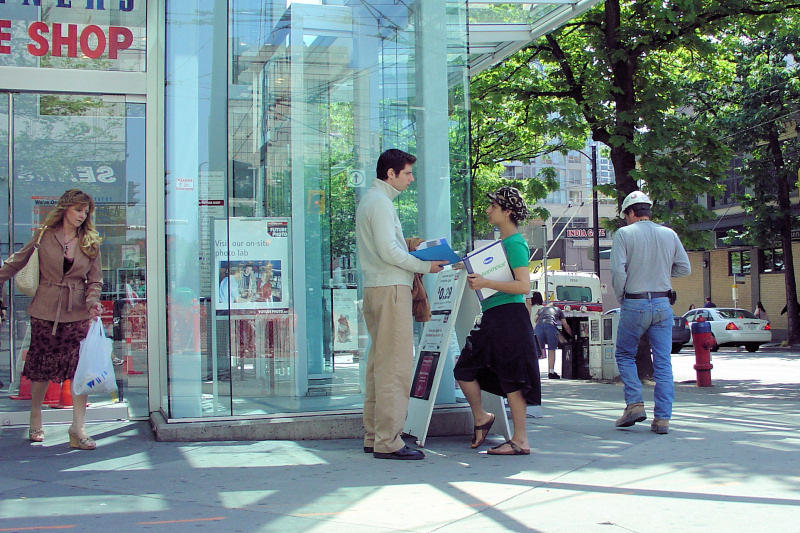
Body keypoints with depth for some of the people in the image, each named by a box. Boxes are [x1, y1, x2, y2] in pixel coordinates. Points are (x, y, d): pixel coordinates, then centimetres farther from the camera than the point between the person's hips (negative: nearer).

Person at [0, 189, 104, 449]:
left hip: (78, 312, 1)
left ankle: (78, 428, -3)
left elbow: (95, 280, 7)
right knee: (41, 367, 8)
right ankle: (36, 421, 27)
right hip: (45, 310, -1)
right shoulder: (45, 235, 1)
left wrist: (92, 302, -10)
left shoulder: (90, 242, 6)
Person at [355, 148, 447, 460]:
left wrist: (413, 260, 15)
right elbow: (388, 251, -19)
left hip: (376, 288, 11)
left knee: (379, 362, 12)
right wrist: (425, 266, -11)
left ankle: (373, 436, 16)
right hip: (390, 288, -11)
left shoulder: (370, 200, 21)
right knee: (395, 365, -11)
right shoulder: (380, 202, -10)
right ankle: (388, 442, -11)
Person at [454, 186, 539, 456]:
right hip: (492, 317, 9)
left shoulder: (515, 243, -11)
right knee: (464, 368, 10)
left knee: (511, 378, -4)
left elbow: (524, 286, -20)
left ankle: (520, 441, 4)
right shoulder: (501, 241, 17)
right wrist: (476, 276, 16)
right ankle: (480, 418, 28)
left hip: (510, 315, -9)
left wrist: (487, 283, -23)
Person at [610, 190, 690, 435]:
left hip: (634, 304, -3)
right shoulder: (669, 234, 7)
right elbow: (684, 268, 10)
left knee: (625, 355, 14)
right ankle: (662, 418, 3)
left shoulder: (624, 234, -5)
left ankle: (635, 403, 1)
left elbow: (618, 270, -13)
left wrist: (621, 296, 0)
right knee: (663, 362, 5)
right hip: (663, 304, 3)